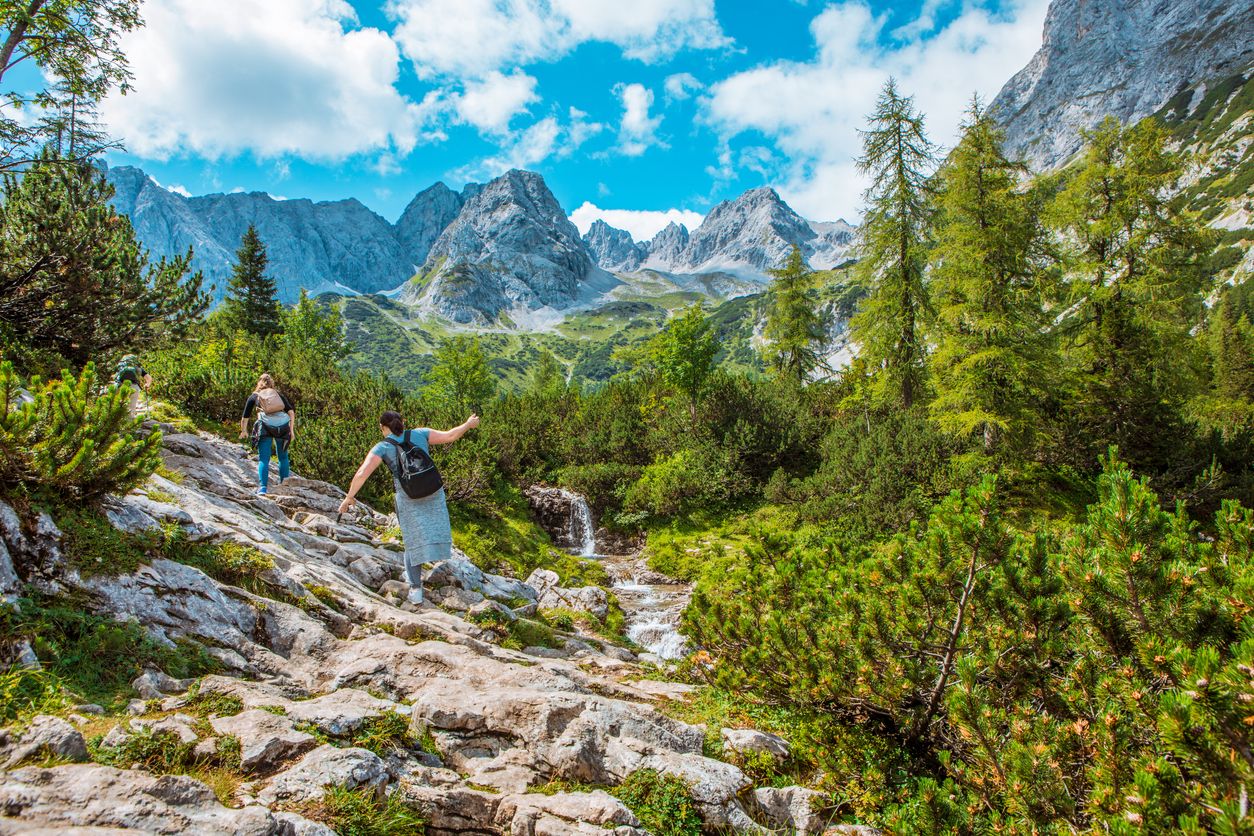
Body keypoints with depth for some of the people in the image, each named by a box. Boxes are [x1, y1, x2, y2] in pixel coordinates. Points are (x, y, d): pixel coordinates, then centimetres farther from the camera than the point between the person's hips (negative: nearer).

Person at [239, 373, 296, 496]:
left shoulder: (254, 396, 22)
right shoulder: (279, 394, 25)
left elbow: (245, 418, 23)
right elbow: (291, 411, 11)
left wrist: (243, 431, 39)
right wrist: (291, 430, 14)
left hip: (266, 424, -2)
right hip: (283, 424, 2)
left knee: (264, 458, -1)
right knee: (283, 457, 17)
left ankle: (263, 488, -14)